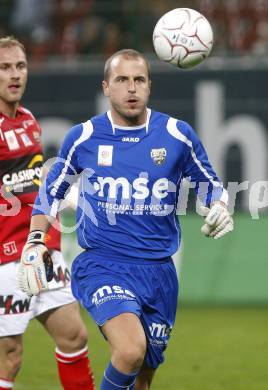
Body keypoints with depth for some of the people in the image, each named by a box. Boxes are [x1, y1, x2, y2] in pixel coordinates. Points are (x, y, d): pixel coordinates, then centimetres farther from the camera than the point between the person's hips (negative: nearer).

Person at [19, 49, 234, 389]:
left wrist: (220, 209, -7)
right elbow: (51, 192, 13)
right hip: (101, 266, -3)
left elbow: (209, 185, 15)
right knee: (130, 350, -29)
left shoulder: (177, 135, 1)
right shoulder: (83, 137, -1)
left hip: (159, 272, 3)